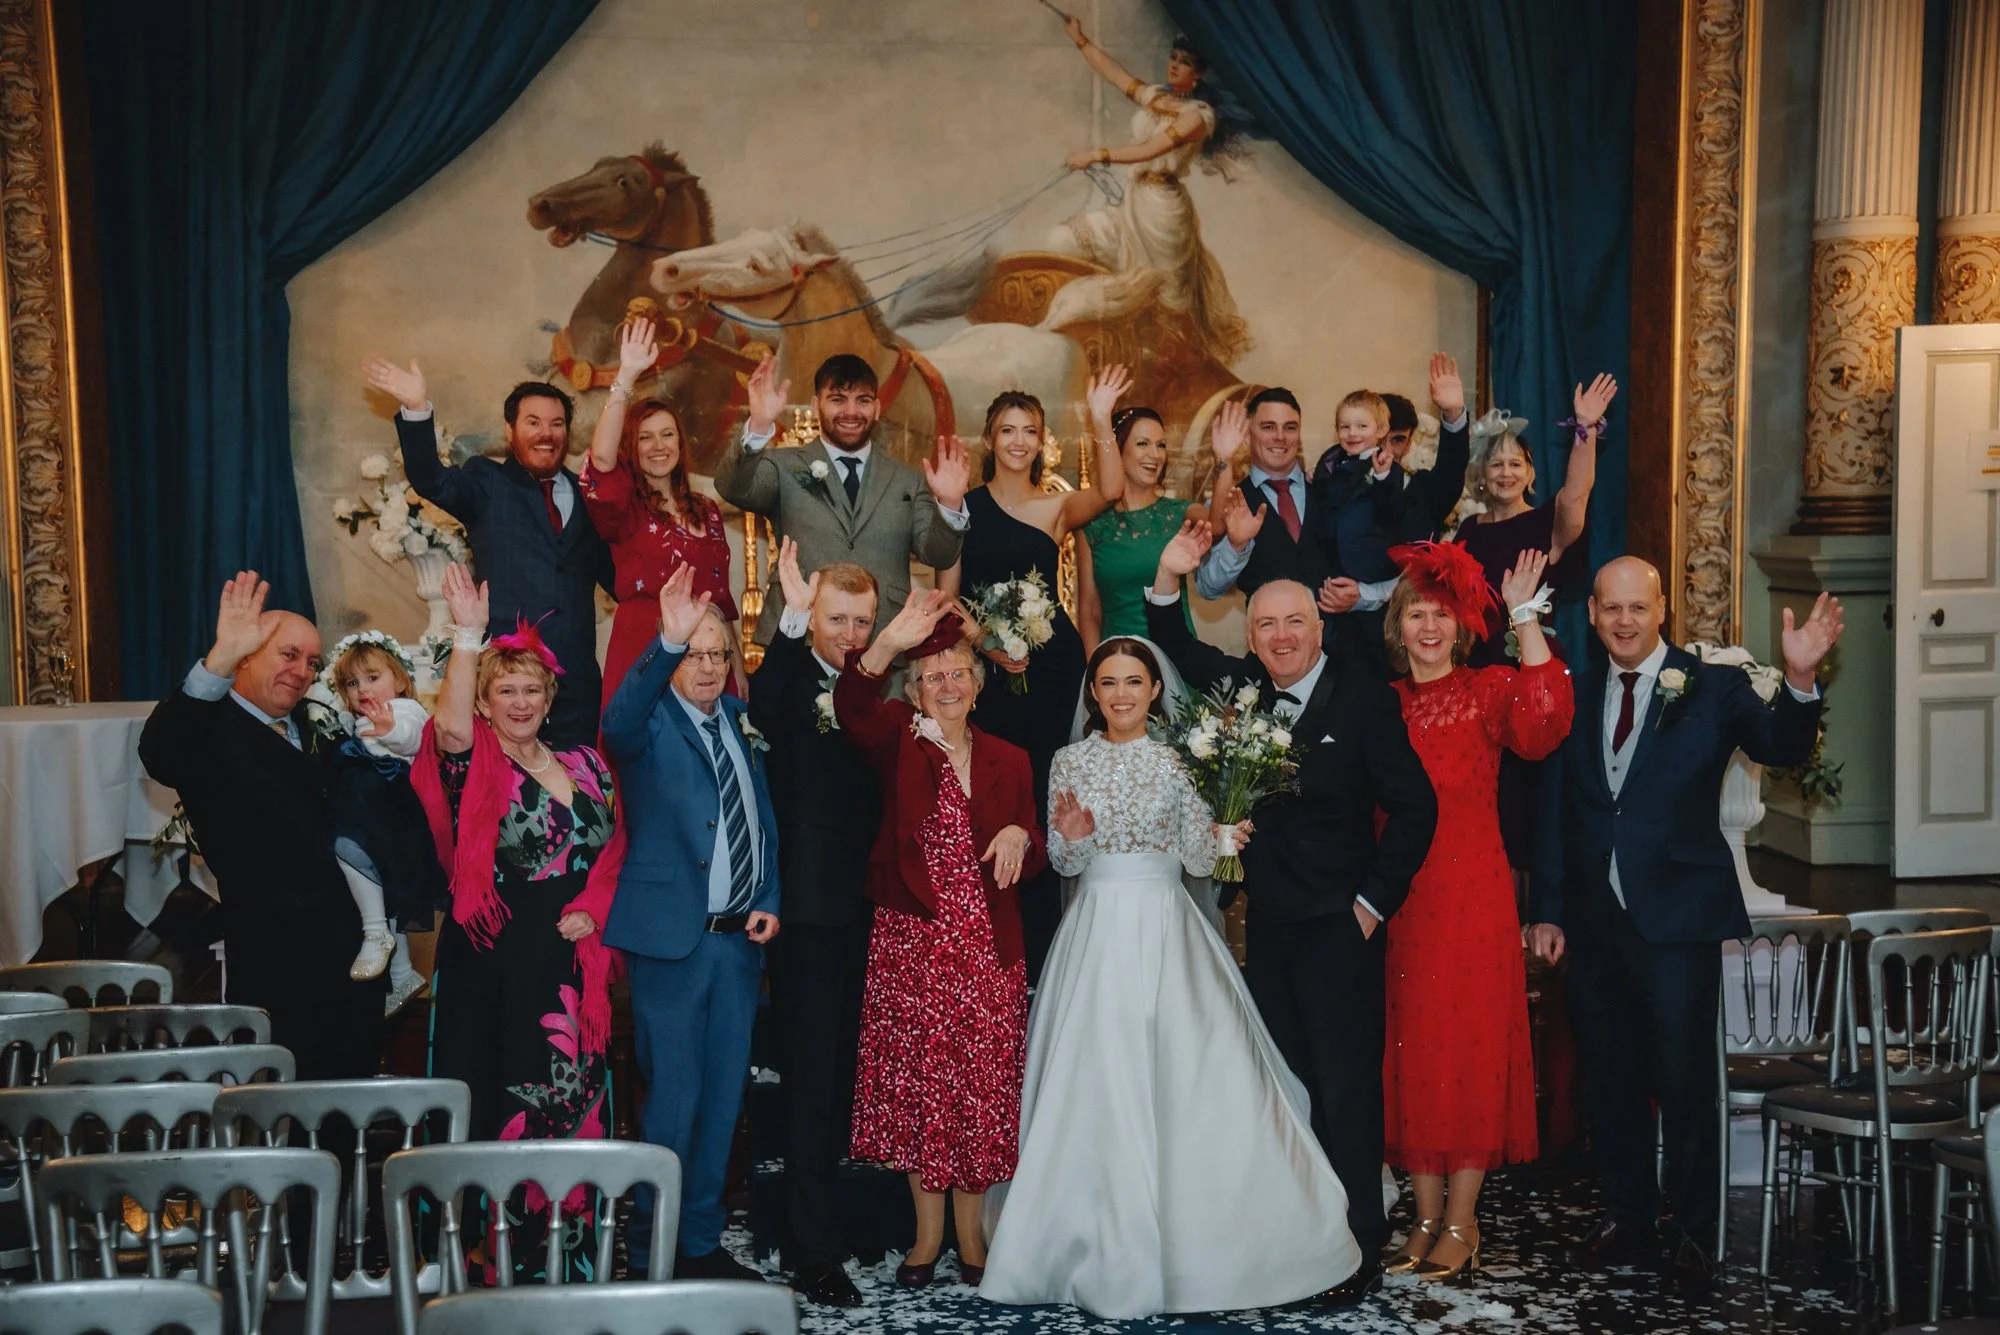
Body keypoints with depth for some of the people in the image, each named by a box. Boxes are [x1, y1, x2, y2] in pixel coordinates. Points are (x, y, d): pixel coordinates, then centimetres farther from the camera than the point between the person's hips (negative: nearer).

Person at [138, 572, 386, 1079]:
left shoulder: (313, 727, 12)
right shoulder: (211, 732, -10)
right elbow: (159, 755, -32)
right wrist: (220, 658, -46)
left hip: (358, 953, 7)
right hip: (279, 969, -7)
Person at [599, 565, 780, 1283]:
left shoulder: (741, 720, 13)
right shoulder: (651, 720, -6)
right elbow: (619, 721, -32)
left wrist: (769, 899, 4)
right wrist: (668, 643, -46)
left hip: (740, 937, 6)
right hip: (671, 934, -6)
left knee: (722, 1097, 13)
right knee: (672, 1097, -2)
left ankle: (702, 1242, 25)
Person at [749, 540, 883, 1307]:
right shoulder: (791, 680, -4)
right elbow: (762, 713, -27)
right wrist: (791, 620, -36)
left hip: (869, 907, 5)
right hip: (809, 906, -5)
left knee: (849, 1072, 14)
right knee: (812, 1076, -4)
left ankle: (837, 1211, 27)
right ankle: (814, 1251, 0)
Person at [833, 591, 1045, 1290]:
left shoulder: (1008, 760, 12)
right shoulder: (899, 742, 2)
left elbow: (1035, 852, 14)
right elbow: (852, 709, -20)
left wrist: (1019, 838, -10)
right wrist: (886, 646, -38)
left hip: (988, 949, 2)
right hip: (911, 943, -2)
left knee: (982, 1086, 3)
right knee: (918, 1082, 2)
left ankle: (970, 1231, 17)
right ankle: (927, 1231, 16)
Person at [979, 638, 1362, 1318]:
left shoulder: (1175, 760, 3)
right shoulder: (1070, 761, 6)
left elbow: (1199, 856, 0)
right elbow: (1065, 864, 5)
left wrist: (1231, 832, -19)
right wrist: (1072, 837, -15)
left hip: (1165, 929, -1)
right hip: (1098, 930, 1)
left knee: (1186, 1075, -5)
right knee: (1097, 1085, 1)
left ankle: (1192, 1237, 8)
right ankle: (1104, 1243, 14)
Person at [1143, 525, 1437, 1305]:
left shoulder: (1361, 695, -9)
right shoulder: (1242, 686, 5)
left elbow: (1414, 804, -8)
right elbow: (1178, 652, 18)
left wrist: (1375, 900, -9)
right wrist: (1170, 579, 1)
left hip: (1341, 924, -5)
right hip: (1268, 923, 5)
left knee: (1346, 1087, -1)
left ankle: (1358, 1249, 9)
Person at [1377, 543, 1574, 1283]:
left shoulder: (1486, 690, -1)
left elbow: (1543, 720, -22)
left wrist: (1525, 614, -22)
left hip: (1472, 892, -4)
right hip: (1396, 895, 4)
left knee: (1469, 1043, -1)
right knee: (1409, 1048, 7)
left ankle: (1462, 1221, 9)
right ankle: (1426, 1215, 18)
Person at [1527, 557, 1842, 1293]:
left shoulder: (1712, 687, -3)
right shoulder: (1576, 698, 7)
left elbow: (1782, 749, -18)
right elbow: (1554, 813, 9)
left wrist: (1799, 680, -37)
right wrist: (1546, 910, 6)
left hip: (1678, 916, -4)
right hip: (1594, 921, 4)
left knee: (1684, 1076, 2)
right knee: (1610, 1077, 13)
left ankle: (1693, 1228, 17)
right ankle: (1627, 1214, 28)